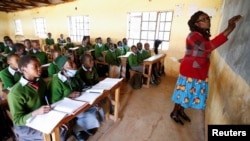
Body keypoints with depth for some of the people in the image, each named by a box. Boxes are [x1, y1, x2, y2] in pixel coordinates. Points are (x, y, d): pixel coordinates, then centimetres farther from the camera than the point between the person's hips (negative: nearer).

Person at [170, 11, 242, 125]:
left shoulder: (205, 36, 10)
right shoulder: (193, 36, -20)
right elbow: (208, 47, -38)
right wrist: (229, 29, -40)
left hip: (200, 72, 9)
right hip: (189, 71, -9)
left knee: (188, 94, 19)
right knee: (184, 93, 5)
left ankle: (181, 111, 39)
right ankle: (174, 113, 27)